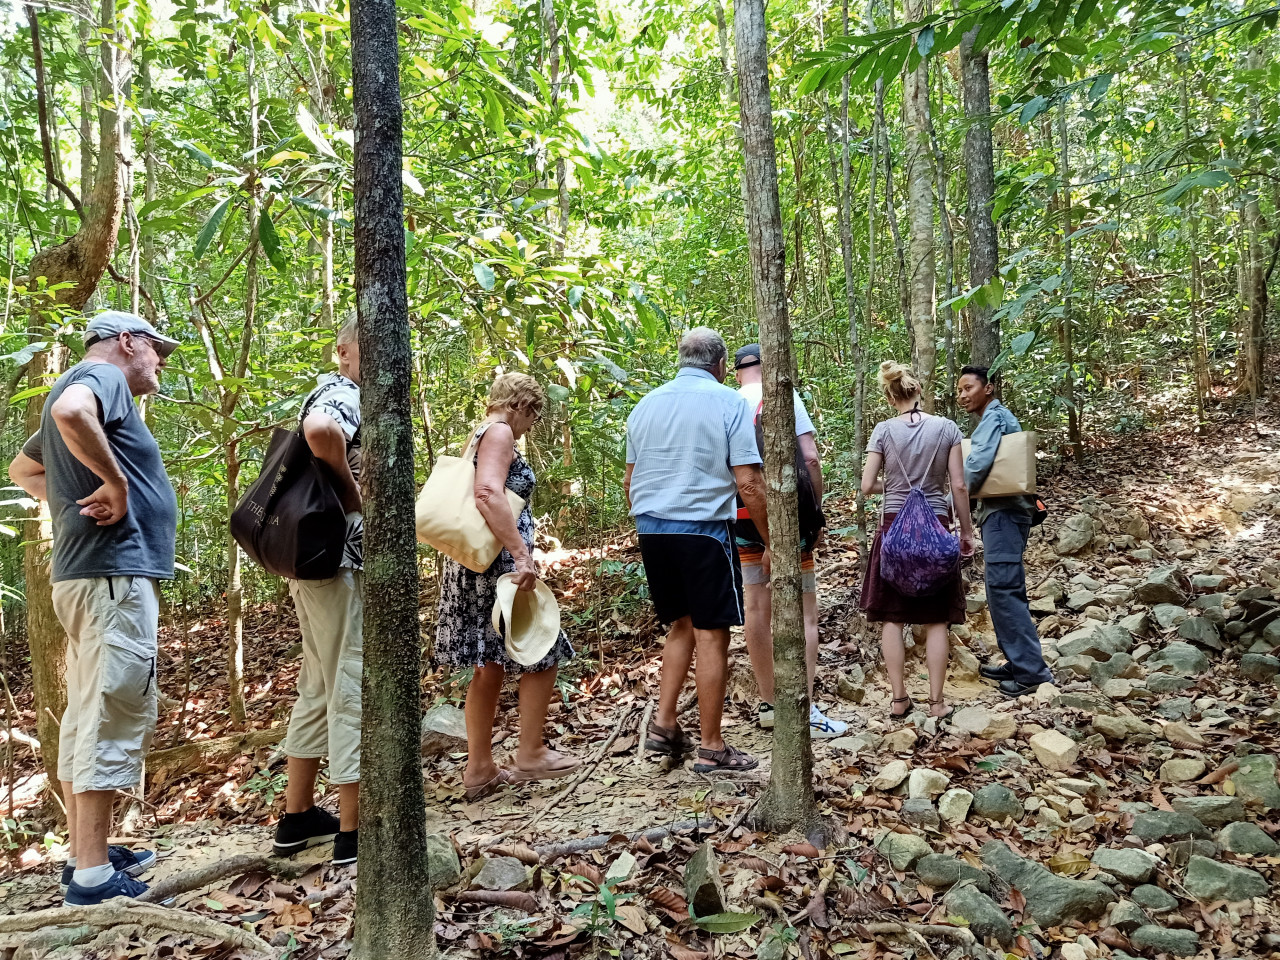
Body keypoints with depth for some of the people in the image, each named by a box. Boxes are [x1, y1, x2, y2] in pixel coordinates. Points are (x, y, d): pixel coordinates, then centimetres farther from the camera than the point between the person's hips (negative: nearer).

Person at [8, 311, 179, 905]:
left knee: (86, 717, 13)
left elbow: (22, 468, 36)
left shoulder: (90, 390, 22)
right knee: (114, 716, -8)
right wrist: (116, 481, -20)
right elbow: (69, 411, -31)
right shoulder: (103, 378, -6)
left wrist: (71, 499, 19)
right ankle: (93, 874, -4)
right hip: (115, 573, -10)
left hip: (85, 576, 10)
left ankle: (86, 854, 22)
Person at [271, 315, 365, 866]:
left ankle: (298, 818, 27)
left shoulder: (335, 396, 20)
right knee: (353, 691, -6)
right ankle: (353, 835, 1)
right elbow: (319, 431, -35)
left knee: (319, 688, 17)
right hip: (339, 562, -10)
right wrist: (349, 485, -20)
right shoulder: (343, 396, -12)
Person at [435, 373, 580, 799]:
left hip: (476, 568, 10)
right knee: (541, 655, 3)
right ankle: (530, 755, 11)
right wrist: (522, 554, -29)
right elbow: (488, 493, -26)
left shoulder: (479, 437, 20)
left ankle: (480, 769, 19)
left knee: (490, 667, 13)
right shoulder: (499, 433, -10)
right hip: (499, 566, -10)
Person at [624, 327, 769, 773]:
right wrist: (770, 541, -3)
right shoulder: (728, 401, -5)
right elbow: (748, 482, -11)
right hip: (703, 528, -6)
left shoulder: (647, 404, 11)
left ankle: (664, 724, 15)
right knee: (711, 634, 2)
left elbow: (630, 479, 15)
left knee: (682, 626, 19)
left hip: (652, 528, 6)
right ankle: (711, 749, 9)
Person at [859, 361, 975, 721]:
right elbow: (959, 486, -1)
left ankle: (899, 699, 10)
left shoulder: (884, 431, -4)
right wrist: (966, 531, 9)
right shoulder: (946, 428, -2)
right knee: (936, 619, 7)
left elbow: (867, 486, -4)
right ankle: (937, 701, 10)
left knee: (892, 617, 8)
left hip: (895, 527, 0)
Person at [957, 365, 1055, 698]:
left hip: (1002, 513, -11)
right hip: (1002, 512, 11)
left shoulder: (993, 417, -10)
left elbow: (978, 463, -23)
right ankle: (1018, 662, 18)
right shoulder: (1001, 418, 22)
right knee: (1003, 589, 13)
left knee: (1003, 589, -13)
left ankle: (1032, 671, -13)